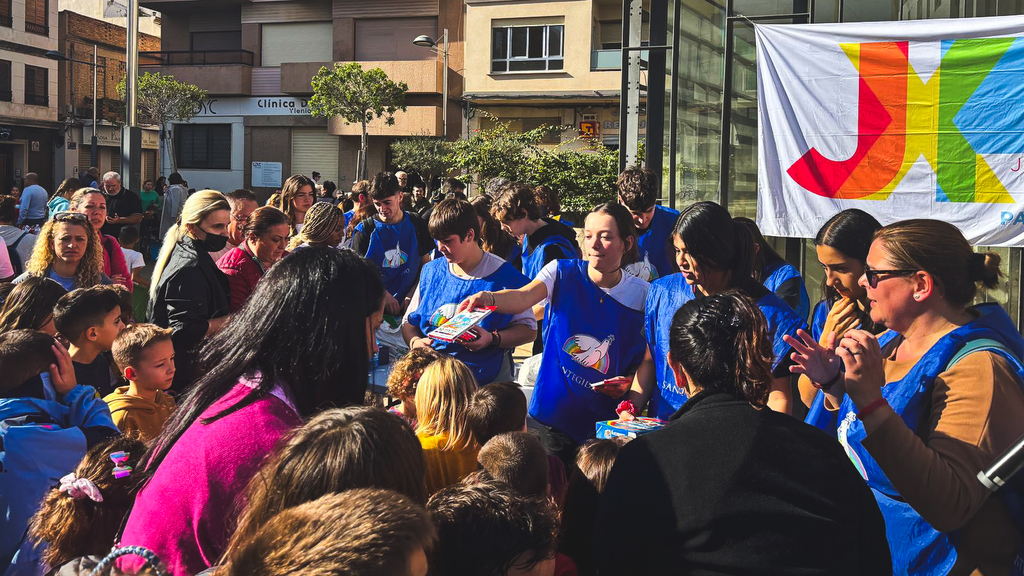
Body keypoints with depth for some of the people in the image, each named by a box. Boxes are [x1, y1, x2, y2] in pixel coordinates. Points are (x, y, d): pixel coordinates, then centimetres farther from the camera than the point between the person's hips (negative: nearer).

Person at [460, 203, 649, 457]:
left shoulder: (641, 294, -5)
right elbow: (522, 297, -25)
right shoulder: (563, 272, -6)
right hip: (556, 407, 0)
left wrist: (629, 382, -14)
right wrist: (488, 298, -45)